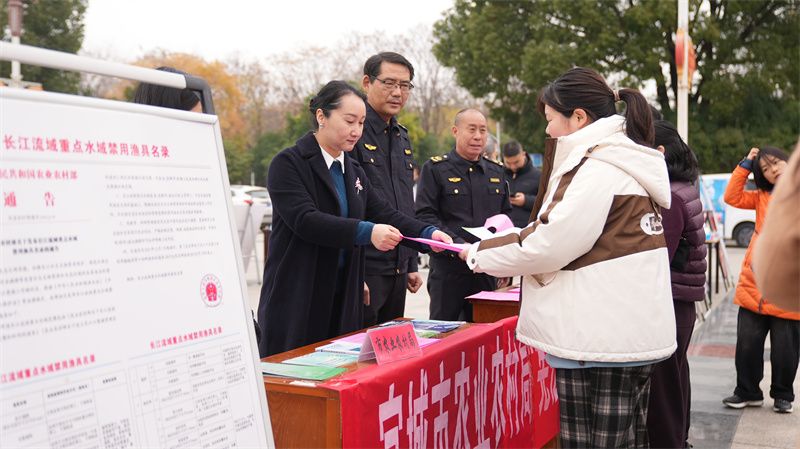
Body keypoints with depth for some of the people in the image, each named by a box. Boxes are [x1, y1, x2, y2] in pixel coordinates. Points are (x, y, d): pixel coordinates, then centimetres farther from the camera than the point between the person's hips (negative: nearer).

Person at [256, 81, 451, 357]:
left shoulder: (354, 172, 16)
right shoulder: (288, 163, -8)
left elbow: (385, 214, 8)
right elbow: (304, 220, -21)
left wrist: (428, 233, -9)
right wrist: (365, 232, -31)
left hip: (344, 300, 6)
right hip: (295, 300, -6)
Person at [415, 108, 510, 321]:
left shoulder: (496, 171, 14)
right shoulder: (435, 169, -2)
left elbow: (506, 214, 20)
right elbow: (424, 216, -11)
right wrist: (459, 246, -21)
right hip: (448, 268, -5)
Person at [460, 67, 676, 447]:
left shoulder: (598, 170, -15)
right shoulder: (623, 161, 16)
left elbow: (547, 247, -16)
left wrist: (479, 254, -2)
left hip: (600, 339, -10)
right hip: (627, 334, 10)